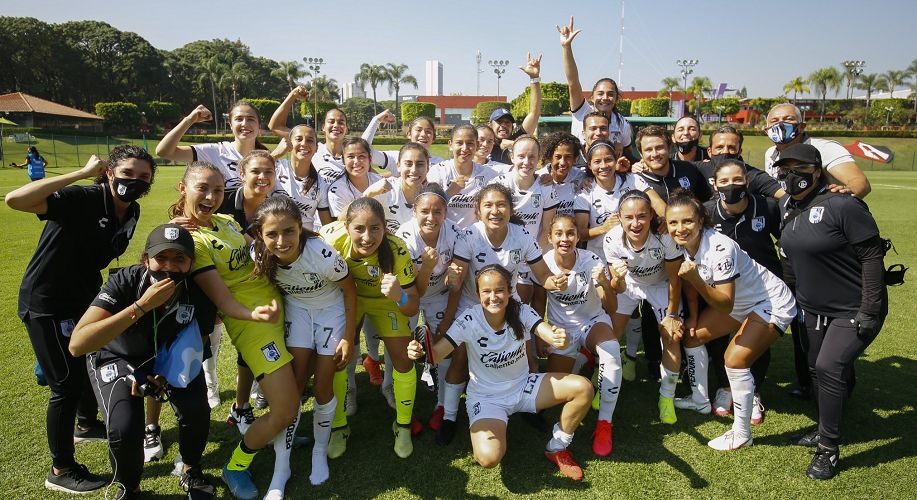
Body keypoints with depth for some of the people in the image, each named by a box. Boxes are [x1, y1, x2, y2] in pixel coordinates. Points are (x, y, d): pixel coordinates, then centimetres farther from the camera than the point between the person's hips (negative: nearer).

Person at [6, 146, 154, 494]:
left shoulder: (131, 211, -3)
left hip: (83, 299, 8)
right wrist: (83, 173, -38)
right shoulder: (82, 199, -26)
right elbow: (15, 200, -41)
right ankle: (61, 471, 18)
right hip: (46, 304, -8)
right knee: (67, 384, -1)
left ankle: (87, 424, 53)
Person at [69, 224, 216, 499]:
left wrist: (166, 376, -21)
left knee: (195, 411, -20)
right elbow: (77, 345, -42)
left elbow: (196, 347, -4)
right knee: (125, 430, -24)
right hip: (118, 358, -2)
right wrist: (142, 305, -46)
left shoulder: (199, 295, -23)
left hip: (170, 357, 2)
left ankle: (191, 471, 13)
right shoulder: (125, 282, -31)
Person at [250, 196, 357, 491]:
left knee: (322, 387, 0)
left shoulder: (322, 254, -34)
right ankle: (281, 469, 10)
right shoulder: (260, 256, -25)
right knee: (293, 386, -3)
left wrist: (349, 338, -14)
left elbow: (349, 289, -18)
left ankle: (320, 452, 26)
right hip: (296, 308, 2)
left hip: (331, 309, -2)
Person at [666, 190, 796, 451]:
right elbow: (690, 282, 8)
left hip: (773, 304, -9)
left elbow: (726, 305, -33)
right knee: (691, 334, 11)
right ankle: (700, 400, 31)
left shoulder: (720, 248, -34)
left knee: (735, 359, -21)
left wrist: (695, 280, -44)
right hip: (740, 302, 9)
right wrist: (692, 316, 6)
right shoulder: (685, 244, -11)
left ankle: (742, 434, -1)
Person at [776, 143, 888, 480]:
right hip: (814, 308, 7)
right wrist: (797, 293, 16)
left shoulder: (842, 205, -22)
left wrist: (869, 312, -22)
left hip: (853, 310, -7)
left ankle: (829, 448, 2)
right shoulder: (787, 206, 1)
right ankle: (826, 429, 36)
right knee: (819, 368, 15)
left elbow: (872, 256, -21)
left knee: (829, 367, -14)